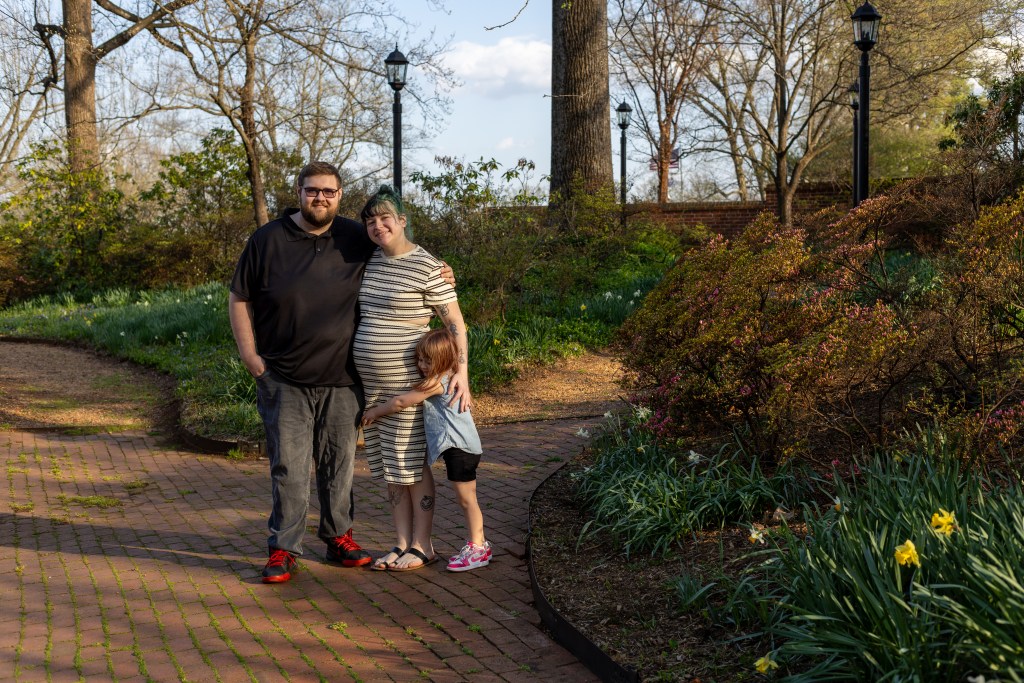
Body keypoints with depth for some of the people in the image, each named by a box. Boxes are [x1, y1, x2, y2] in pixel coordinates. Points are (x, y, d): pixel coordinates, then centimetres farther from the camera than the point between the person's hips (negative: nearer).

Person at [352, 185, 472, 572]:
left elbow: (454, 322, -10)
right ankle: (402, 544, 21)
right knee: (388, 467, 11)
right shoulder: (368, 261, 8)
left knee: (412, 465, 0)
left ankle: (422, 547, 12)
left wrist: (461, 371, -19)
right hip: (369, 383, 7)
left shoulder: (426, 267, -11)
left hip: (408, 382, -7)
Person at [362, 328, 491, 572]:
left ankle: (478, 547, 4)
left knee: (467, 499, -3)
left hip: (459, 446, -11)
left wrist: (374, 412, 0)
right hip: (455, 445, 11)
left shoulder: (436, 383, -16)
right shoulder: (448, 379, 14)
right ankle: (476, 542, 21)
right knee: (465, 499, 15)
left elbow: (401, 402, -12)